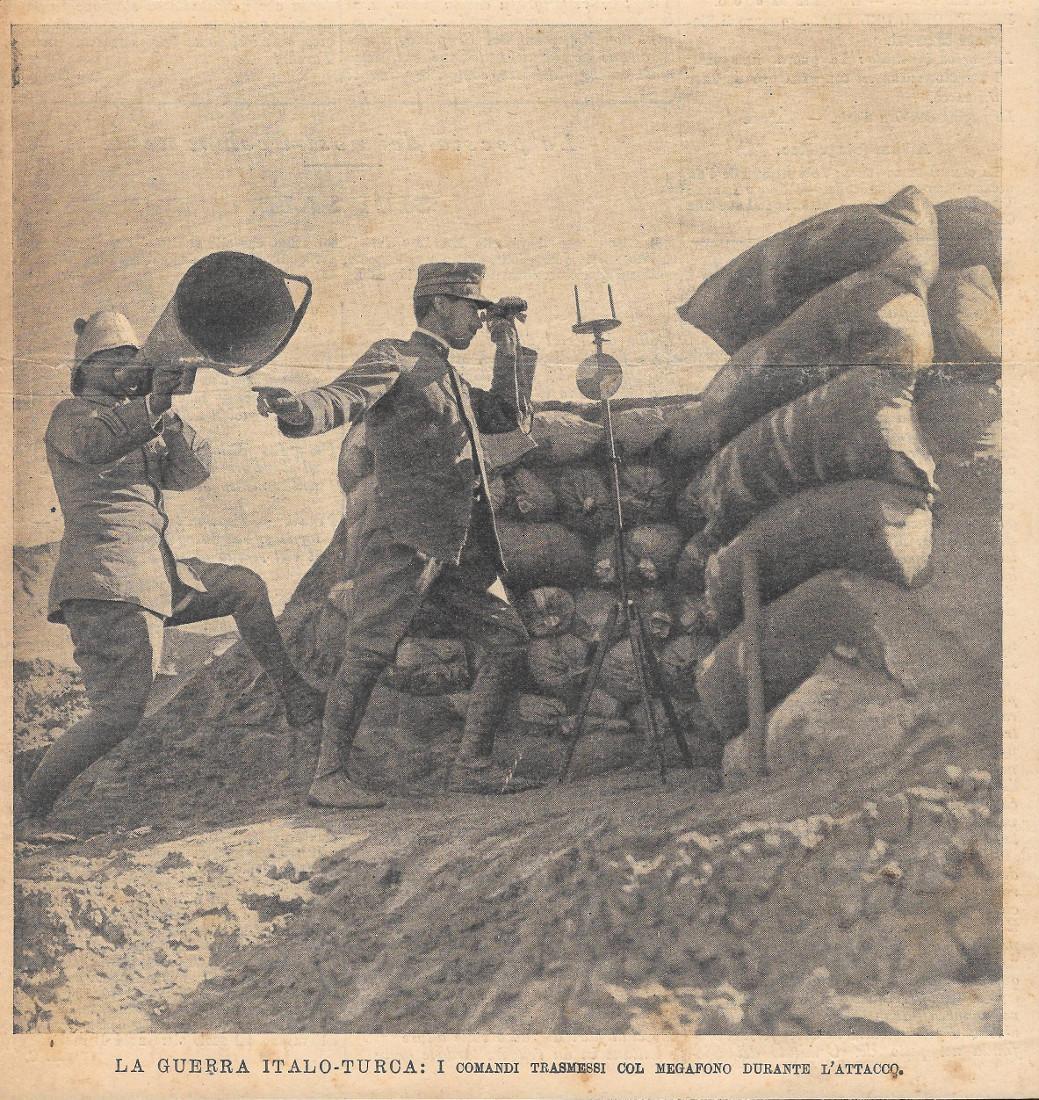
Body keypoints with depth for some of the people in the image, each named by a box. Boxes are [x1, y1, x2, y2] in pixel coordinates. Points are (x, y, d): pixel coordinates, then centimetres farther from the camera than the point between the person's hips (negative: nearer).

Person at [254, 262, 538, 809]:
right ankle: (329, 777, -5)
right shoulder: (393, 358, 2)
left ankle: (471, 765, 10)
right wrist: (297, 408, -40)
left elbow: (512, 418, 35)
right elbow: (342, 396, -17)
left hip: (460, 546, 8)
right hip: (403, 537, -8)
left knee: (506, 639, 4)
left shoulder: (451, 380, 28)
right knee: (368, 652, -11)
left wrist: (510, 349, 28)